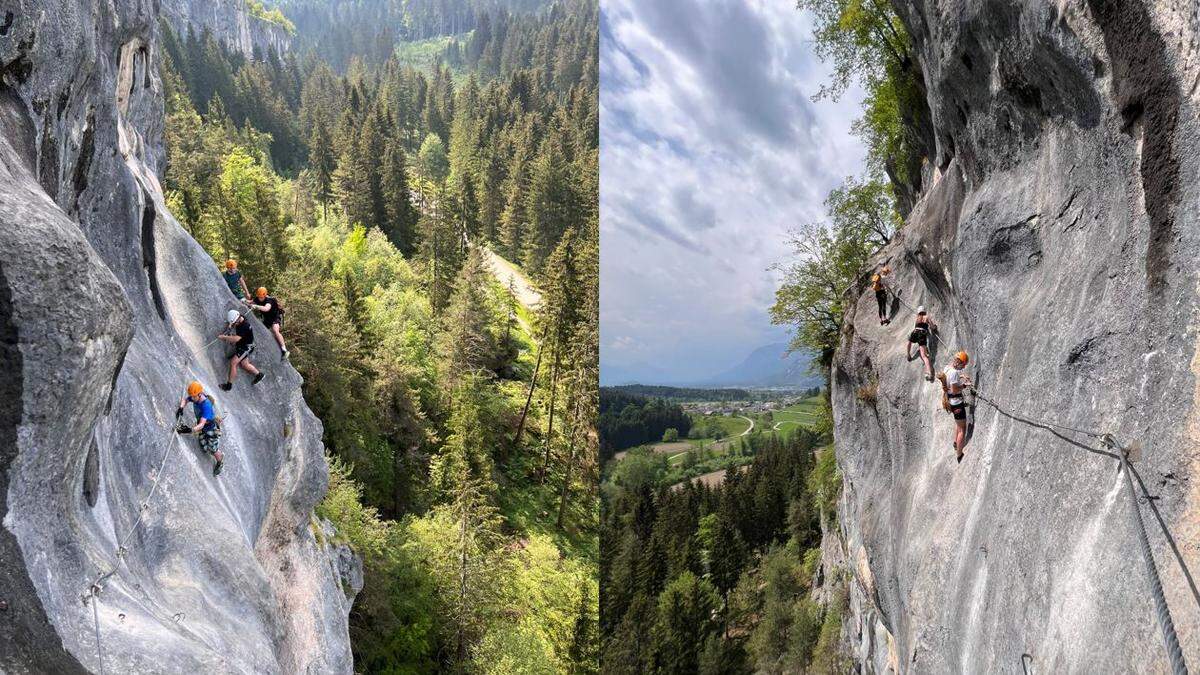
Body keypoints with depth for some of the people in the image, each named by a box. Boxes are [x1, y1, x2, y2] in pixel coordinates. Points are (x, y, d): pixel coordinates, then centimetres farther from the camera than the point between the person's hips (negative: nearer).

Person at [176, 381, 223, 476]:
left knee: (213, 449, 2)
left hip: (212, 428, -7)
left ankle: (219, 463, 31)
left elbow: (201, 424, -41)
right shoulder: (195, 398, -17)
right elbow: (184, 399, 7)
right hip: (202, 429, 7)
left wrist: (190, 430, -57)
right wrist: (181, 408, -14)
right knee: (205, 449, 7)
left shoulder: (206, 405, -38)